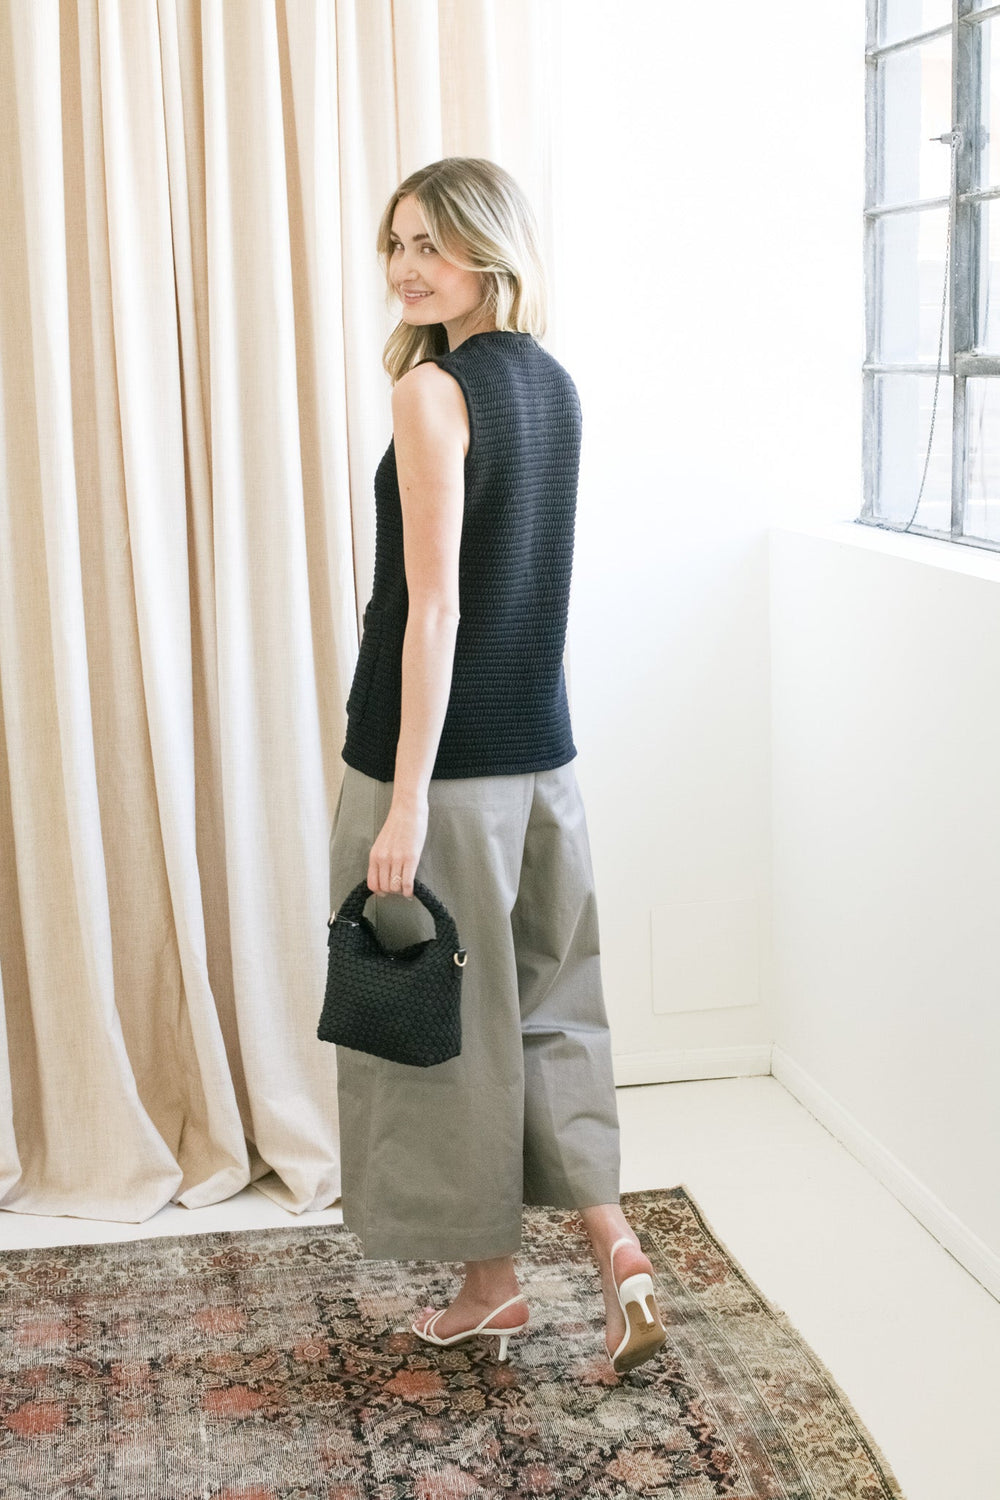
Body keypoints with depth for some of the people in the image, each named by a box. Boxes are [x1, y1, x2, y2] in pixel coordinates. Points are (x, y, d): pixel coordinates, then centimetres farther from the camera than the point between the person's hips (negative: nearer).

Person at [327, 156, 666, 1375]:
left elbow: (435, 606, -20)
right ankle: (614, 1244, 9)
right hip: (542, 752, 8)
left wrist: (405, 801, -19)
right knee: (542, 1002, 17)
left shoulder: (434, 389, -15)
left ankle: (491, 1284, 22)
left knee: (446, 1011, 7)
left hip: (447, 758, -7)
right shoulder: (555, 385, 8)